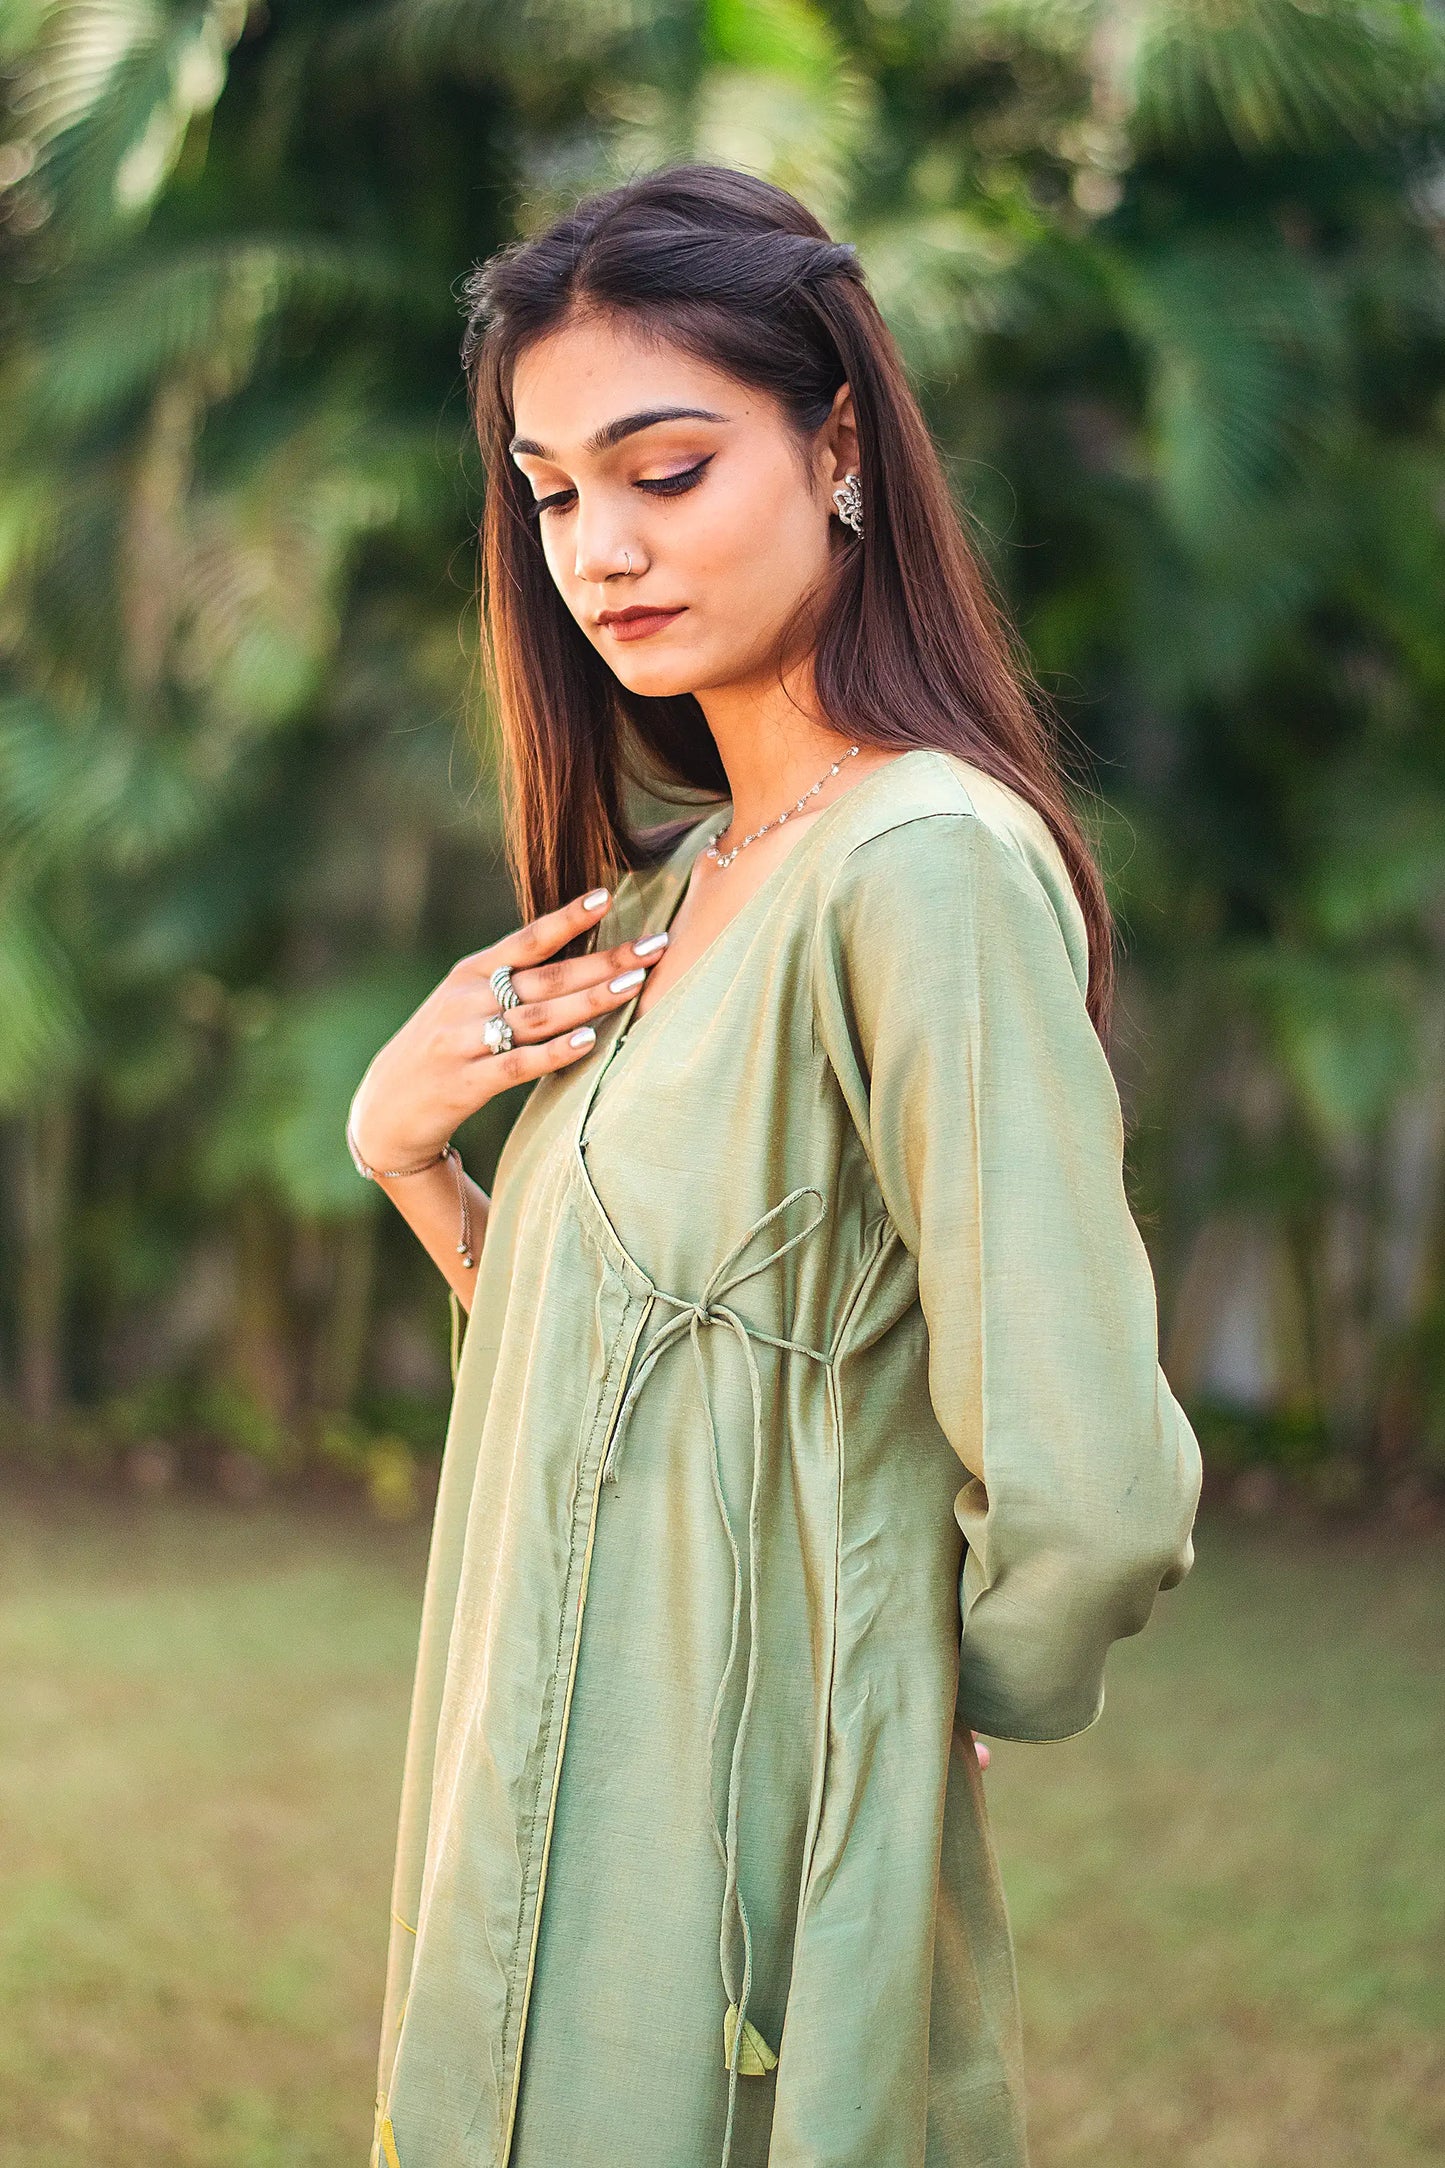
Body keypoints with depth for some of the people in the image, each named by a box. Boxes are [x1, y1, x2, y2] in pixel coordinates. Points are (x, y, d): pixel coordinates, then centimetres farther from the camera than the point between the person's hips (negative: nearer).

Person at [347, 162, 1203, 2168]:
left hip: (730, 1964, -8)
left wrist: (974, 1690, -7)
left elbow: (1083, 1504, -26)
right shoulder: (673, 885, 9)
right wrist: (403, 1150, -2)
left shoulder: (931, 867, -20)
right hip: (552, 1872, 8)